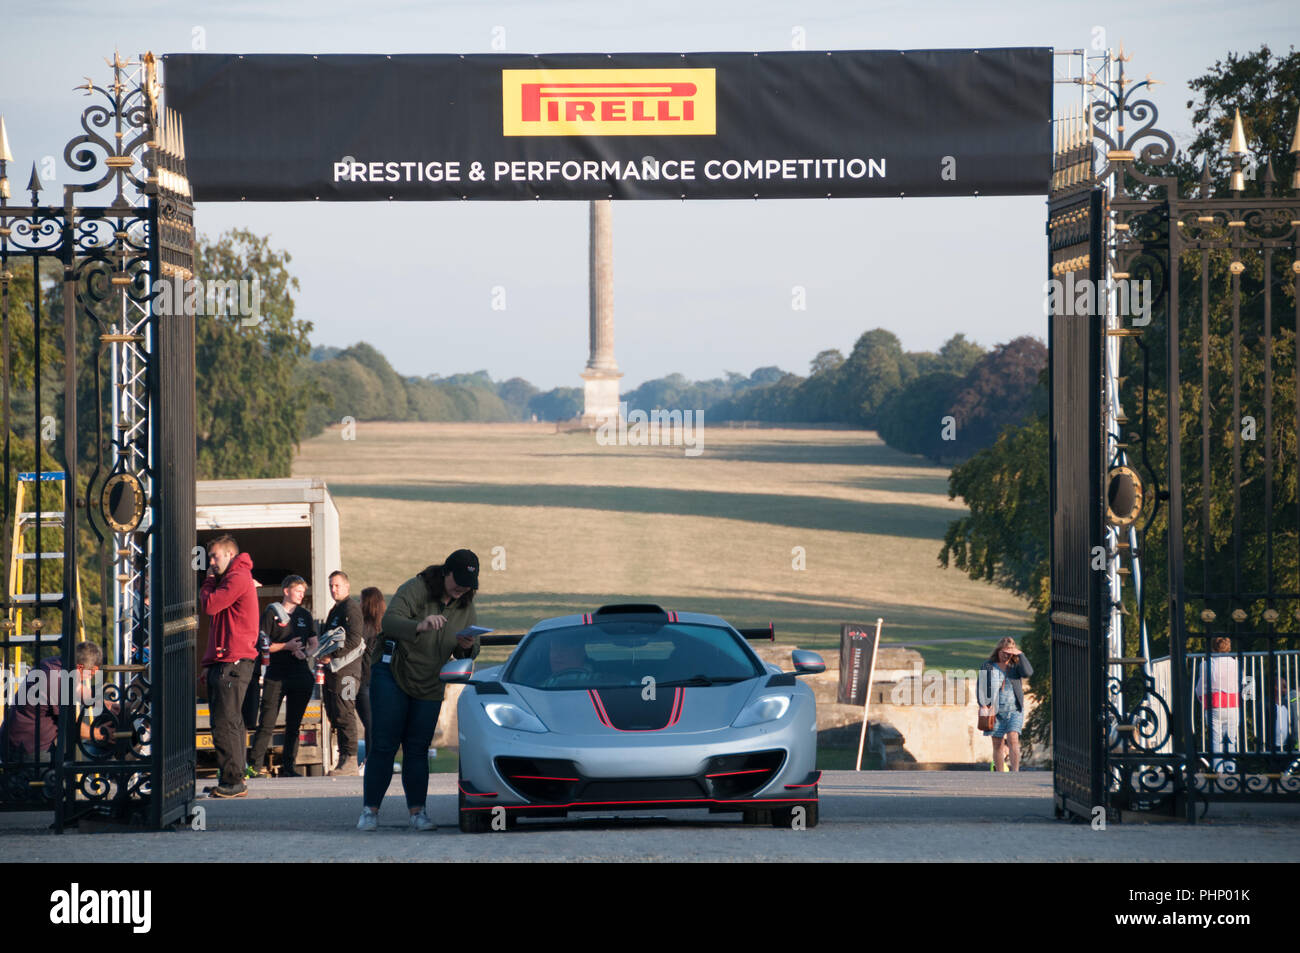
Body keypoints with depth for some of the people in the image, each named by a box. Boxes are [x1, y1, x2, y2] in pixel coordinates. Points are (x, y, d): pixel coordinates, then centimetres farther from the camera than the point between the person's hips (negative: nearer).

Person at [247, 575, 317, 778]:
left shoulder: (305, 615, 15)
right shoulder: (271, 613, 0)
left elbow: (314, 644, 15)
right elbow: (262, 644, -5)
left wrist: (304, 652, -7)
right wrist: (287, 646, -16)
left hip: (300, 675, 4)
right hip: (276, 675, -4)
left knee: (294, 724, 5)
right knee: (267, 723, -7)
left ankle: (289, 766, 9)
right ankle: (256, 764, -4)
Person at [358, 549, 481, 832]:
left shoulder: (466, 607, 5)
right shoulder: (415, 589, -13)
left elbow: (466, 655, 8)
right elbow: (389, 622, -26)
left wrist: (467, 646, -17)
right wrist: (420, 626, -44)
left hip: (429, 686, 4)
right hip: (391, 674, -4)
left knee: (417, 749, 1)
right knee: (384, 745, -7)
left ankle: (417, 811, 2)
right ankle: (370, 811, -5)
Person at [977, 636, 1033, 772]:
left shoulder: (1015, 665, 5)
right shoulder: (988, 666, 3)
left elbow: (1028, 672, -14)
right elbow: (980, 686, 0)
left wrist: (1020, 655, -13)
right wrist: (982, 704, -14)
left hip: (1014, 711, 0)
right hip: (996, 711, 1)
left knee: (1013, 740, -16)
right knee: (998, 744, 4)